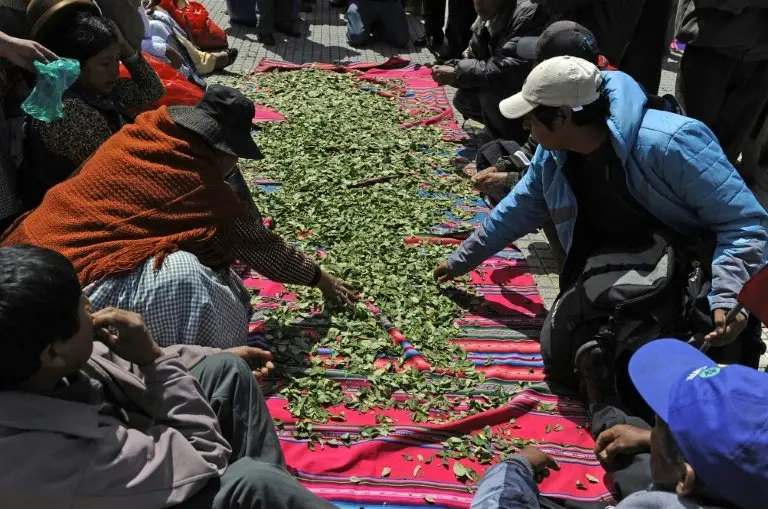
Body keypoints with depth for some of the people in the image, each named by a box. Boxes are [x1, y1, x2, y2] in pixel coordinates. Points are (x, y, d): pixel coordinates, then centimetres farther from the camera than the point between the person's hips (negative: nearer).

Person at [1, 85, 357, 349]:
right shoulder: (202, 189, -14)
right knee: (180, 273, -24)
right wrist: (322, 279, 15)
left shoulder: (142, 131, 2)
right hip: (73, 277, -9)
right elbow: (263, 247, -1)